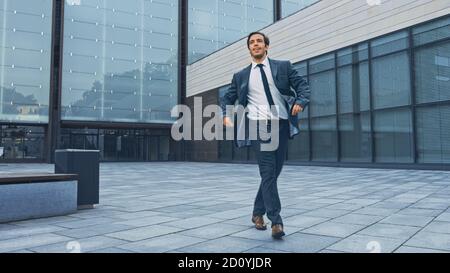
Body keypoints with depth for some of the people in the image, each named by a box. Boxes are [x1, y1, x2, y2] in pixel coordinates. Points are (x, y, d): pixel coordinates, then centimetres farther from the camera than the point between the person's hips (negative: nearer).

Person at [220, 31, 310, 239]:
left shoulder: (283, 66, 13)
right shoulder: (241, 76, 14)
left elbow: (302, 84, 7)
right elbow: (227, 98, 17)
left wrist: (301, 101, -14)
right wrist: (226, 115, -3)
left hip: (281, 124, 2)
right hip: (258, 125, -2)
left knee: (273, 173, 6)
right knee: (268, 172, -13)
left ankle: (258, 213, 24)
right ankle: (276, 221, -12)